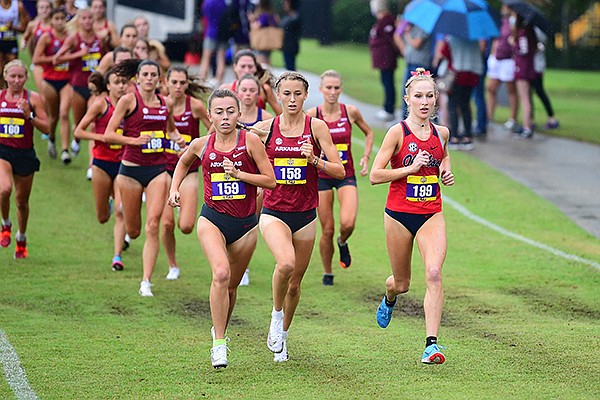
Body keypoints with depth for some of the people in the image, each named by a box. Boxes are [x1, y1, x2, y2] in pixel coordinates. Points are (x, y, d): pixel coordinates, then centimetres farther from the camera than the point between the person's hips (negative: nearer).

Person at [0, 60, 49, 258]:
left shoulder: (33, 98, -2)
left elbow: (46, 128, -6)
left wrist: (29, 115, -18)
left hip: (24, 153, 0)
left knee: (22, 200, 11)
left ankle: (21, 238, 34)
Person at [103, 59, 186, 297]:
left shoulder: (166, 103, 8)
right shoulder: (128, 100, -5)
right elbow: (108, 135, -7)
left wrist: (177, 138, 5)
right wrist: (134, 140, -20)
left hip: (157, 169, 2)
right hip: (131, 169, -2)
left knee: (152, 226, -12)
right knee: (133, 231, 8)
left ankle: (146, 282, -11)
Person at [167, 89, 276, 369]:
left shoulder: (250, 141, -7)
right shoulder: (201, 145, 0)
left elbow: (270, 180, -8)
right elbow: (184, 163, 23)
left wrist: (238, 173, -17)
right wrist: (174, 188, 9)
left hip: (245, 224, 1)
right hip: (213, 219, -1)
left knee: (232, 285, 12)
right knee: (221, 273, -25)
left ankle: (219, 330, 40)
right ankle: (219, 344, -21)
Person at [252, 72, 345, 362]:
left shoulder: (316, 127, -2)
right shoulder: (264, 128, 0)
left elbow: (340, 171, -4)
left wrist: (314, 160, -19)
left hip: (305, 215, 1)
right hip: (273, 212, -1)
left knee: (295, 283, 10)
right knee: (286, 264, -29)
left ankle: (282, 335, 33)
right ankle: (276, 315, -3)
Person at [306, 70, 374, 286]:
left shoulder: (351, 112, -3)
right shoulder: (312, 115, -8)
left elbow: (368, 133, 15)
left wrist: (366, 157, 5)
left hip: (346, 175, 0)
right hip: (322, 176, 0)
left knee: (348, 223, -20)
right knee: (327, 230, 1)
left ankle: (343, 243, 16)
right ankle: (327, 273, 21)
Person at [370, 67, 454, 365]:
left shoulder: (441, 133, 3)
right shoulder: (397, 133, -10)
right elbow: (375, 175, -12)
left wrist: (446, 171, 5)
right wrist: (412, 168, -20)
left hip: (432, 214, 2)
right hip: (399, 214, -2)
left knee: (434, 273, -19)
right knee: (402, 283, 11)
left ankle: (432, 343, -20)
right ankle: (389, 298, 51)